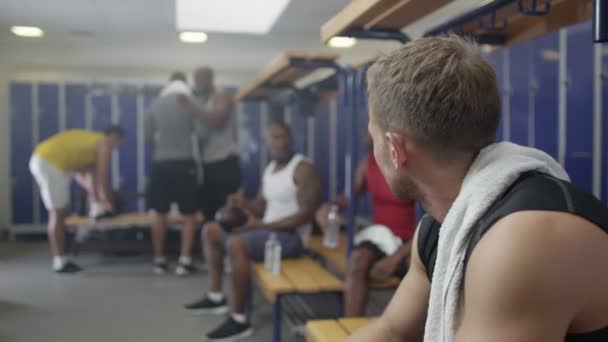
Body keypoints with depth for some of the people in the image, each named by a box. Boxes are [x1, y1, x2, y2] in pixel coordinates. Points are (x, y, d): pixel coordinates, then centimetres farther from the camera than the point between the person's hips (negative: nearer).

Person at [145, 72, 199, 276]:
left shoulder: (155, 104, 5)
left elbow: (148, 136, 8)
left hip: (160, 164, 3)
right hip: (184, 163, -3)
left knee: (160, 215, 12)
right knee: (189, 215, 5)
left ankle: (159, 260, 18)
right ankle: (184, 260, 0)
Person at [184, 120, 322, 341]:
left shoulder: (304, 170, -14)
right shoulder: (270, 168, 13)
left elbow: (304, 215, -23)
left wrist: (260, 224, -24)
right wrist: (244, 204, -8)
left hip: (291, 236, -10)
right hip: (267, 231, 10)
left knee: (236, 243, -34)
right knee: (210, 230, 12)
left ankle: (239, 320, -26)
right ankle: (216, 297, 12)